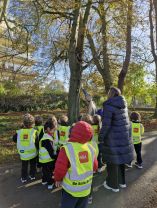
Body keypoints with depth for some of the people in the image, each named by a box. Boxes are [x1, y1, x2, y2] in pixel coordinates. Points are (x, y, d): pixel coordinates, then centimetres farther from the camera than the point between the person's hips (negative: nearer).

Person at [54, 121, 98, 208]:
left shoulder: (67, 148, -25)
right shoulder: (90, 147, -10)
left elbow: (60, 169, -20)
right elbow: (94, 167, 0)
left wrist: (58, 179, 0)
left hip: (71, 189, -4)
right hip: (86, 188, 4)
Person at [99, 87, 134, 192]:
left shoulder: (109, 105, -19)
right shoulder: (123, 104, 3)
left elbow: (106, 124, -20)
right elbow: (126, 120, 12)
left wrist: (101, 137, -9)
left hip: (113, 138, -7)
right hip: (124, 136, 7)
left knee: (112, 161, 10)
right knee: (120, 158, 22)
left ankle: (113, 185, 28)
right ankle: (122, 181, 40)